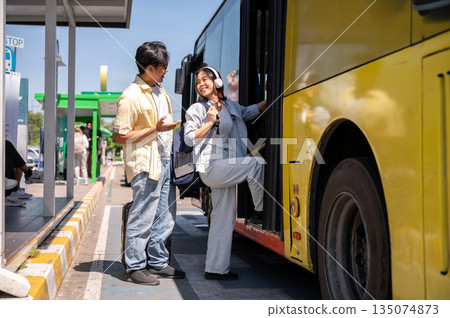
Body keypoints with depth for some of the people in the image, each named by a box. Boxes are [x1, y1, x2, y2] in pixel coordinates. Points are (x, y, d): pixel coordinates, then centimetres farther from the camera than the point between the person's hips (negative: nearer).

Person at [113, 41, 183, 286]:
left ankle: (157, 262, 25)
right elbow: (120, 136, -16)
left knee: (165, 217, 13)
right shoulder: (131, 97, -14)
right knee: (142, 218, -2)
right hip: (145, 164, -9)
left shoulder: (159, 90, 13)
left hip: (164, 162, 9)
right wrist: (155, 129, -19)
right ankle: (135, 268, 10)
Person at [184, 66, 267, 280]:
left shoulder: (230, 106, 17)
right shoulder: (196, 110, 1)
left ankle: (216, 269, 11)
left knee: (224, 219, 5)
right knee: (256, 163, -21)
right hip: (211, 168, -6)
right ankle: (260, 210, -5)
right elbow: (189, 138, -5)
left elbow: (251, 111, 30)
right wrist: (210, 122, -14)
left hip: (227, 171, 6)